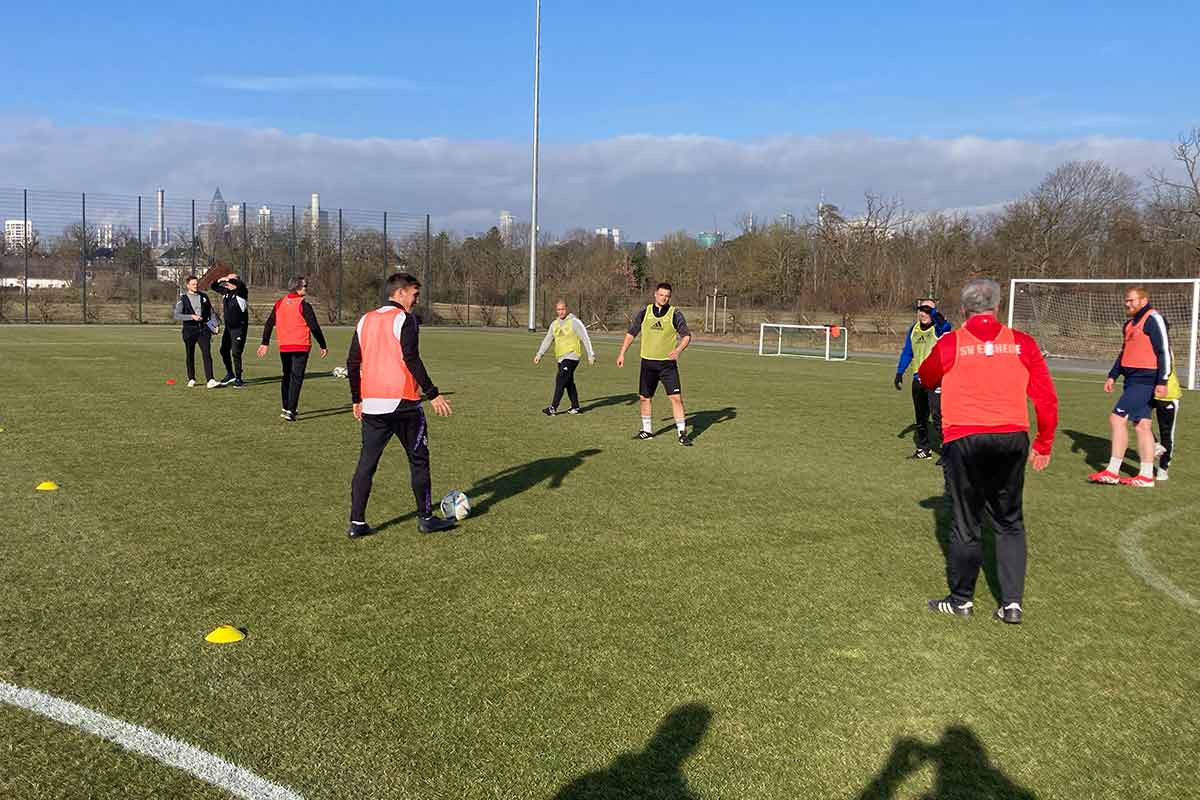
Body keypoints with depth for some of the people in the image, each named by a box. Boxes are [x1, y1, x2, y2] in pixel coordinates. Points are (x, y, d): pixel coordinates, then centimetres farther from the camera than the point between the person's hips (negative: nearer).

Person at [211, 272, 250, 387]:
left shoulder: (241, 292, -11)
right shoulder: (226, 292, 8)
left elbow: (240, 284, -33)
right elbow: (214, 286, 21)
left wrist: (228, 279, -22)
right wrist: (219, 280, 2)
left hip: (239, 327, -8)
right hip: (228, 327, 8)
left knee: (236, 353, -9)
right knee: (224, 350, 14)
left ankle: (238, 379, 1)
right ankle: (230, 374, 32)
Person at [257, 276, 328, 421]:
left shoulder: (279, 303, 8)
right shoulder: (303, 305, -10)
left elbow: (269, 324, 11)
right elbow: (314, 327, -11)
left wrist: (265, 343, 17)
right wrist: (323, 346, -3)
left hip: (284, 347, 6)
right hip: (301, 347, -6)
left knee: (287, 376, 19)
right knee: (297, 378, -5)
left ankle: (286, 408, 27)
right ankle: (290, 410, -13)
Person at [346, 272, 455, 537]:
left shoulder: (365, 320, 12)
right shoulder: (404, 319, -7)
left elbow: (352, 363, 13)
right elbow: (411, 359, -16)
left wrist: (357, 399, 20)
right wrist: (432, 394, -14)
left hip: (372, 404, 6)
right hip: (403, 403, -5)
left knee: (366, 462, 9)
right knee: (418, 460, 8)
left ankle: (357, 522, 7)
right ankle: (426, 518, 14)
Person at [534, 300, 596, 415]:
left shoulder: (574, 322, -6)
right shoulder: (554, 324, 13)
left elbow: (585, 338, -6)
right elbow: (547, 340, 17)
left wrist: (591, 355, -9)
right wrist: (539, 354, 8)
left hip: (571, 356, -7)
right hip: (561, 358, 7)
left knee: (560, 381, -15)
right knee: (569, 383, 11)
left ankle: (553, 408, -17)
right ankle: (575, 407, 20)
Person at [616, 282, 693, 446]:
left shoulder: (675, 314, -4)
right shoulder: (644, 313, 3)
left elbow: (687, 335, -3)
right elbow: (631, 333, 12)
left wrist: (678, 350, -21)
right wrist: (622, 353, 7)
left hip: (668, 363, -3)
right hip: (648, 362, 3)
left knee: (676, 397, -10)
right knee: (644, 397, 9)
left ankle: (682, 434, -2)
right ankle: (647, 431, 26)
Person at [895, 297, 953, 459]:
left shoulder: (939, 328, -9)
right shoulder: (913, 329, 9)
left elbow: (945, 325, -35)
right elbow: (907, 352, 18)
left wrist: (934, 312, -48)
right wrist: (900, 372, 10)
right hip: (918, 378, 7)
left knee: (937, 415, -15)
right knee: (920, 417, 15)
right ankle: (923, 449, 28)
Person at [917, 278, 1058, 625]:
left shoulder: (950, 344, -3)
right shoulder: (1022, 343, 2)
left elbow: (926, 379, 16)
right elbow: (1047, 399, 3)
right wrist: (1043, 444, 13)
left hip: (964, 440, -2)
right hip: (1012, 439, 2)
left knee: (966, 522, 10)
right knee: (1010, 522, 16)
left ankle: (961, 599, 20)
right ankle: (1012, 602, 14)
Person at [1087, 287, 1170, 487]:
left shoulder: (1153, 319, -10)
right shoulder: (1131, 323, 17)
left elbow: (1164, 351, -15)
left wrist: (1162, 382, -20)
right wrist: (1113, 376, 20)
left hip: (1144, 380, -9)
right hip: (1133, 380, 9)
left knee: (1117, 418, -11)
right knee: (1142, 425, 9)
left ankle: (1112, 471, -7)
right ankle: (1146, 476, 13)